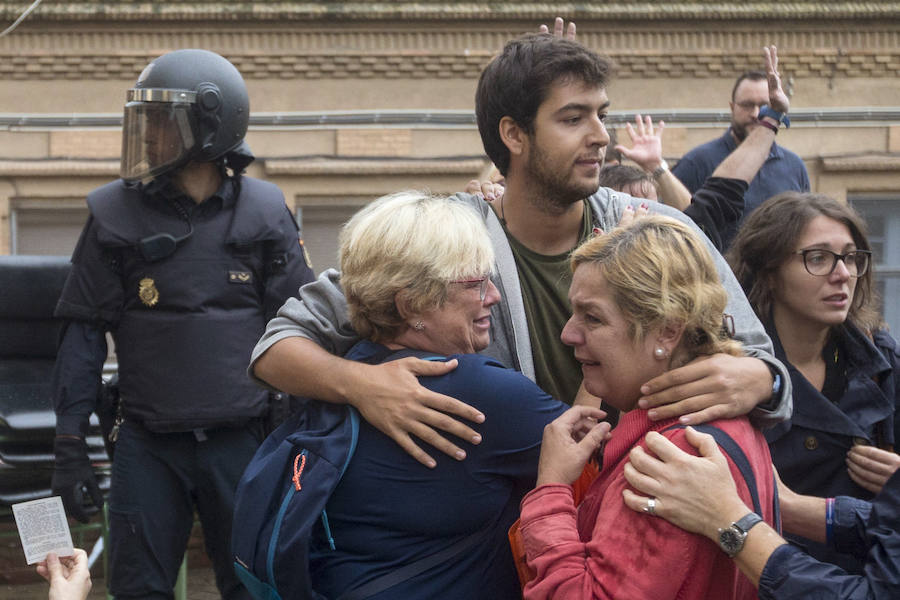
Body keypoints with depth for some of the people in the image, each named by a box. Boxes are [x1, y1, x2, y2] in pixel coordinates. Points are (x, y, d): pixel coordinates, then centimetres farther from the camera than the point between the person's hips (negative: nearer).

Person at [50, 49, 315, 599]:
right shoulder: (116, 214, 0)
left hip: (241, 443, 0)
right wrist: (70, 445, -1)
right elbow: (85, 332, 2)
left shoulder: (264, 213, 0)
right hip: (148, 445, 0)